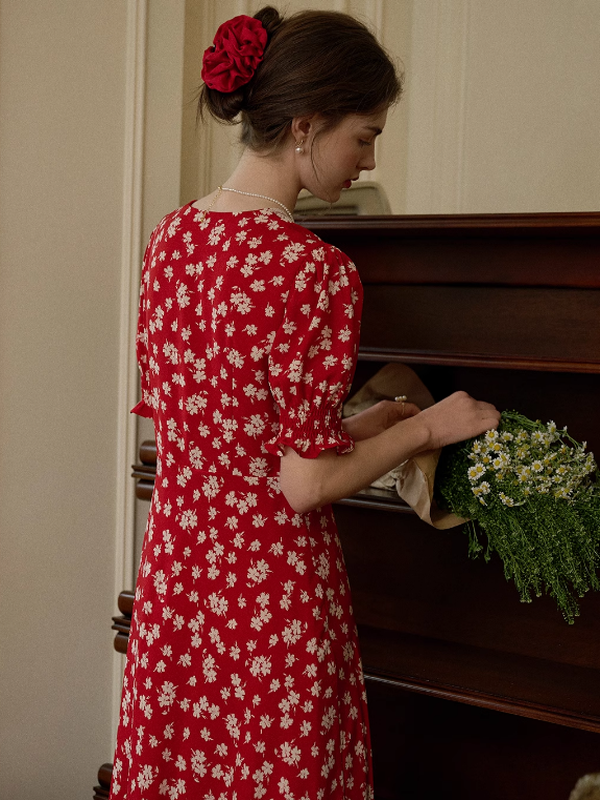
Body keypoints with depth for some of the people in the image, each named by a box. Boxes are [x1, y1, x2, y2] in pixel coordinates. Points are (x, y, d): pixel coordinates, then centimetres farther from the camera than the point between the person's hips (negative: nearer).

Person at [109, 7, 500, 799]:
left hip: (174, 577, 7)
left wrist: (350, 424, 13)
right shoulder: (313, 269, -20)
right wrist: (427, 427, -5)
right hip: (270, 593, -7)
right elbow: (304, 484, -19)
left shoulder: (173, 235, 3)